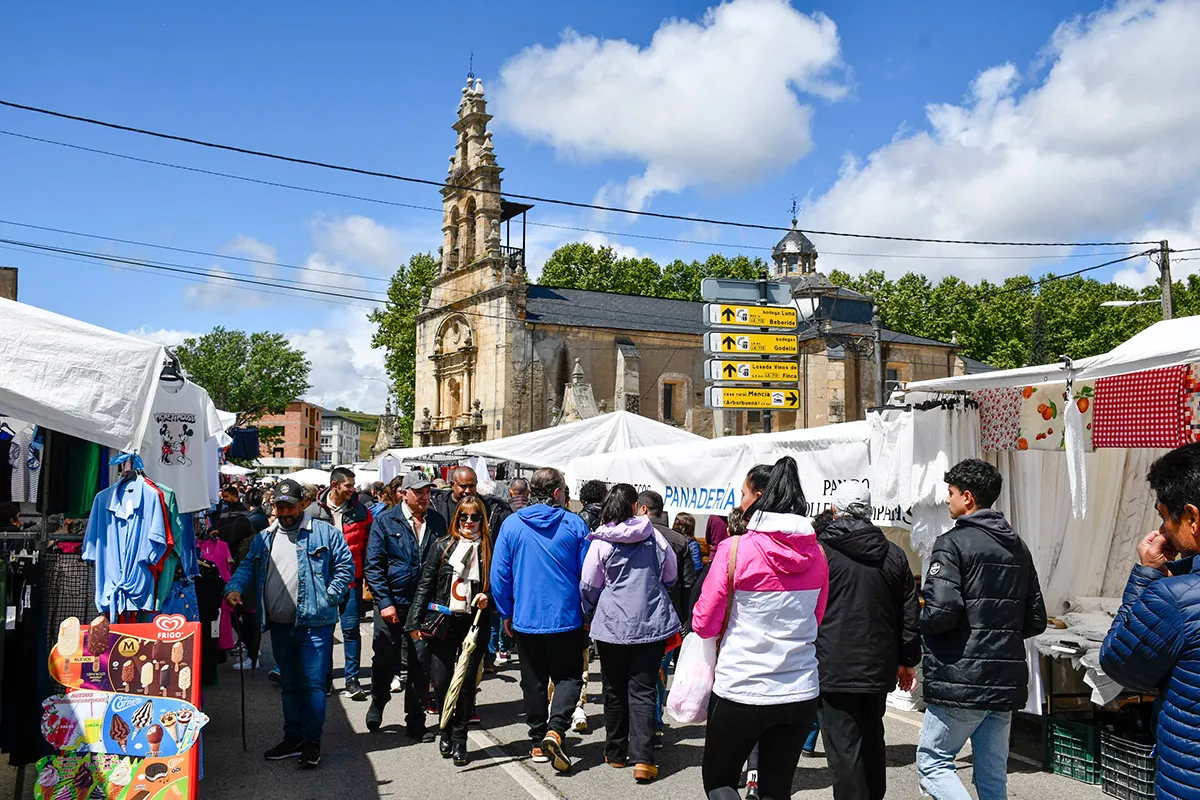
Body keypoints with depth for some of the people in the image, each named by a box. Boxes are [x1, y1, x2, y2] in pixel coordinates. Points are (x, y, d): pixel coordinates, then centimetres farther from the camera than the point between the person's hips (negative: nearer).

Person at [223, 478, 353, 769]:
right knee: (290, 684, 16)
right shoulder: (263, 538, 14)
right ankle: (293, 737, 25)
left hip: (314, 624, -5)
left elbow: (345, 565, -2)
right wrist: (234, 588, -9)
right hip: (279, 625, 5)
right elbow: (247, 568, 11)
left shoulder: (324, 533, -1)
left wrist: (329, 598, -9)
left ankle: (312, 741, 4)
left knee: (312, 683, -4)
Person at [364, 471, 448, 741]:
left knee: (421, 665, 5)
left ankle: (416, 723, 17)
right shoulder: (385, 521, -3)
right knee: (385, 661, 11)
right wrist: (384, 602, -12)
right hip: (391, 604, -2)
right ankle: (377, 703, 39)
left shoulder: (437, 521, 5)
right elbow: (373, 565, -5)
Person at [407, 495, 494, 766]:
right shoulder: (442, 546, 5)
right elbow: (425, 584, 6)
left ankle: (459, 740, 16)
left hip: (475, 623, -1)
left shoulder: (489, 549, 3)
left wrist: (487, 597, -9)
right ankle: (447, 731, 26)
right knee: (441, 682, 1)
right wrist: (415, 622, 2)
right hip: (443, 622, 1)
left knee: (467, 683, 1)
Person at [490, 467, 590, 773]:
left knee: (533, 682, 15)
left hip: (525, 619, 2)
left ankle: (538, 742, 21)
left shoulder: (511, 525, -4)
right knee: (569, 676, 12)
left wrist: (506, 613, 10)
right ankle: (555, 729, -10)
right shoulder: (574, 524, -8)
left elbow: (499, 575, -2)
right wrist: (589, 612, 9)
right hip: (567, 618, -2)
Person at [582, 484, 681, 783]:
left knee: (615, 691, 14)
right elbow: (670, 575, 11)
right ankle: (642, 760, -7)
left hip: (612, 625, -1)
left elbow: (589, 585, 0)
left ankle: (616, 753, 24)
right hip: (652, 623, 1)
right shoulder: (653, 535, 0)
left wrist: (588, 616, 18)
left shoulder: (601, 541, -6)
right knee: (642, 691, 2)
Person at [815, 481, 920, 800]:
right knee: (873, 741, 21)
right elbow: (910, 614, 12)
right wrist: (908, 660, 20)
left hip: (834, 668, -6)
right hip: (879, 667, 6)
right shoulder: (894, 555, 8)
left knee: (844, 749, -2)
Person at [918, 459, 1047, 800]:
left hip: (961, 682, -7)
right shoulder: (1018, 547, 13)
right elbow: (1036, 620, 15)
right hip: (1007, 682, 7)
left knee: (932, 762, 4)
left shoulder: (953, 543, -11)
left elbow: (940, 614, -20)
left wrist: (918, 622, 0)